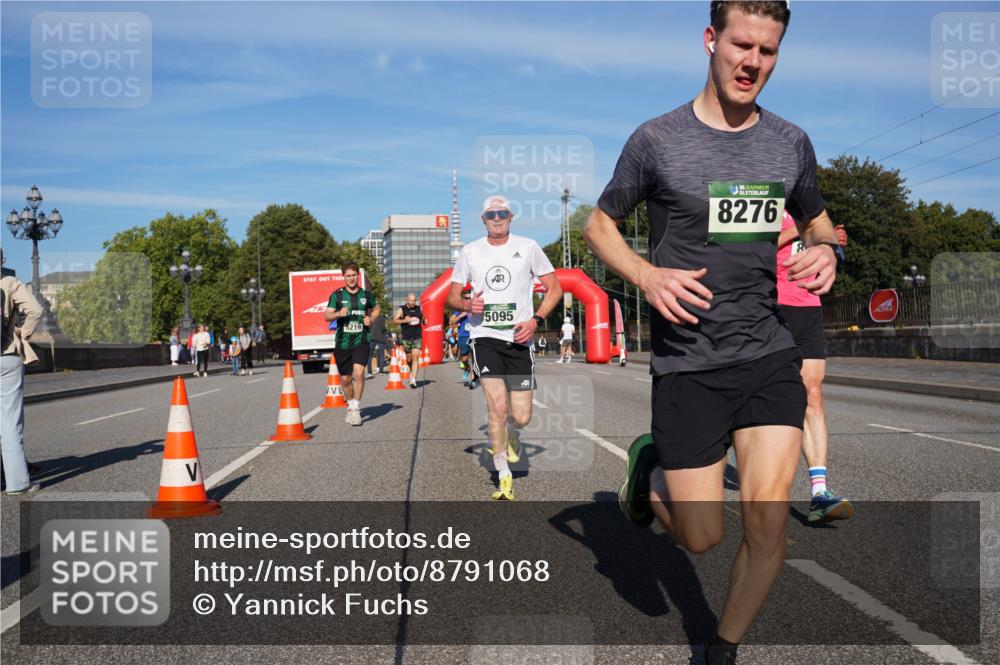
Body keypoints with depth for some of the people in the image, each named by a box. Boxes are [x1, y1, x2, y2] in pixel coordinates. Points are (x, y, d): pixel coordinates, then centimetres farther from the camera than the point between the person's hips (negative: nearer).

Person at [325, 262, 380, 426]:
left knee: (358, 373, -19)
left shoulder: (366, 294, 5)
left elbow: (377, 308, 23)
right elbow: (326, 315, -5)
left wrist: (370, 319, 3)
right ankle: (351, 405, 33)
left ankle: (356, 409, -9)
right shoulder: (337, 295, 1)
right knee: (345, 379, 9)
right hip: (342, 342, 1)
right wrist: (338, 313, -25)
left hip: (362, 340, -1)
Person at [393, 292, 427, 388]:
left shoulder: (419, 308, 9)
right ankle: (412, 372, 40)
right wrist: (405, 320, -23)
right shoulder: (402, 309, 1)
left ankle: (413, 379, -19)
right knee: (409, 358, 12)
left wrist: (424, 320, 3)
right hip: (406, 337, 0)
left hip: (417, 337, 0)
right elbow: (395, 320, -9)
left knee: (415, 357, -13)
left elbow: (424, 318, 26)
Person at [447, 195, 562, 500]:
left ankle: (510, 433, 38)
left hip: (519, 339, 0)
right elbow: (452, 296, 14)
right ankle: (504, 477, 2)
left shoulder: (527, 247, 4)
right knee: (497, 407, -14)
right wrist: (467, 304, -10)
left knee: (521, 416, -1)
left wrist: (536, 320, -7)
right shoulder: (469, 252, 7)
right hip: (484, 336, 0)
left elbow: (554, 287, 7)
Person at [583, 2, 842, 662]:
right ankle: (652, 467, 35)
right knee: (703, 537, 1)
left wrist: (827, 251, -2)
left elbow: (818, 221, 22)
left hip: (770, 355, 3)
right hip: (687, 365, -3)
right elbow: (600, 224, 6)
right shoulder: (657, 139, -4)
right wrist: (648, 275, -13)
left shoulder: (791, 143, 6)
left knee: (768, 520, -5)